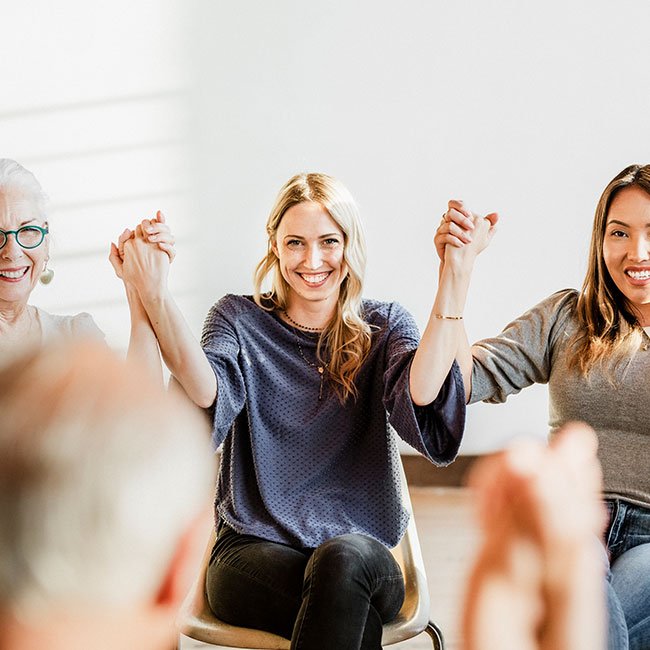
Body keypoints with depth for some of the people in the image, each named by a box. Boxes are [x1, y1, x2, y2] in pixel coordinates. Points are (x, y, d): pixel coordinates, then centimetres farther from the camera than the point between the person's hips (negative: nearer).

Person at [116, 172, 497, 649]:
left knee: (342, 559, -36)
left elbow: (422, 399, -16)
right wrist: (155, 295, -28)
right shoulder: (240, 319, 7)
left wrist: (456, 277, -23)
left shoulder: (385, 327, 8)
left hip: (361, 557, 1)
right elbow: (208, 398, -15)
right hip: (254, 551, -1)